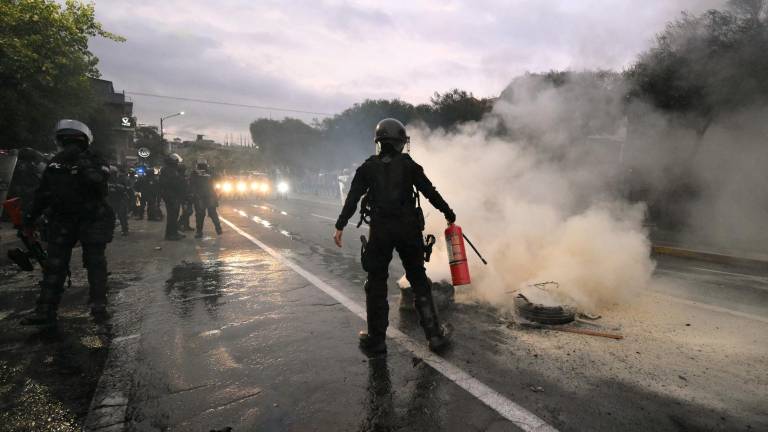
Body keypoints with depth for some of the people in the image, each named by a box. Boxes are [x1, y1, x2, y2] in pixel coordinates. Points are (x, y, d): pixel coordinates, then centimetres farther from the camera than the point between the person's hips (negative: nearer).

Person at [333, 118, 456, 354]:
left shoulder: (368, 167, 6)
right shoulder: (409, 165, 3)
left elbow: (352, 198, -1)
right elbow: (431, 193, 4)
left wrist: (340, 226, 1)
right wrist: (449, 214, 15)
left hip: (379, 229, 0)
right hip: (408, 229, 0)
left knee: (376, 284, 10)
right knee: (419, 282, 12)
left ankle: (376, 339, 15)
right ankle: (434, 334, 15)